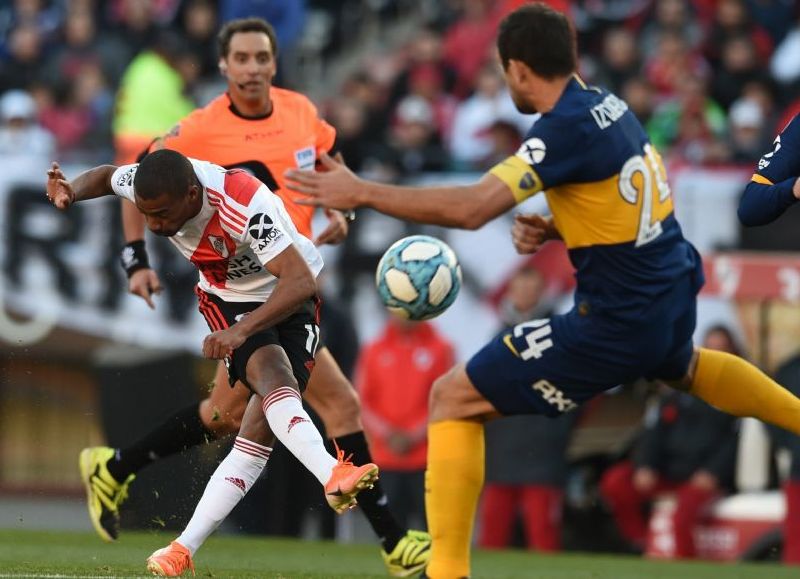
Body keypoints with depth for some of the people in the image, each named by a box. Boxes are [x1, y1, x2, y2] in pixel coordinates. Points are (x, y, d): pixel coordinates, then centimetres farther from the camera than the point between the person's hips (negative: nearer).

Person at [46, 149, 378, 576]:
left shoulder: (246, 207, -38)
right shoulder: (146, 185, -20)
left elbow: (301, 281, -42)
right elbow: (106, 176, 6)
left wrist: (243, 330, -54)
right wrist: (71, 192, -17)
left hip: (289, 298, -3)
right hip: (228, 299, 3)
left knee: (261, 429, -16)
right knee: (274, 381, -29)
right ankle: (333, 476, -50)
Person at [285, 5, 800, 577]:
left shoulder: (568, 128, -22)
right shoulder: (609, 106, 3)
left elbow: (471, 207, -32)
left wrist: (361, 192, -26)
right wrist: (551, 229, 2)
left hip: (619, 324, -8)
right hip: (672, 293, 8)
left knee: (453, 399, -3)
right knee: (682, 367, 45)